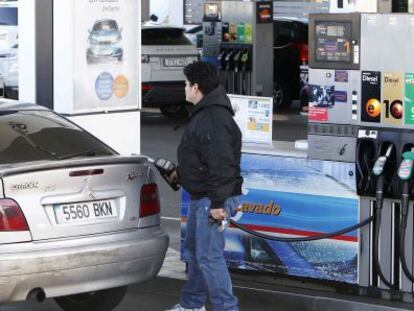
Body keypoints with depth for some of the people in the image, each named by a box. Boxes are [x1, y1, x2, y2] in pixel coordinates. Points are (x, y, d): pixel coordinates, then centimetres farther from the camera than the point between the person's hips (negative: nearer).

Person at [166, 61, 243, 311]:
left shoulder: (215, 119, -23)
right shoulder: (204, 113, 12)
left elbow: (221, 164, -27)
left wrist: (218, 203, -28)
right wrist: (182, 173, 34)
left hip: (212, 199, -11)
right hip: (200, 197, 11)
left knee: (209, 256, -9)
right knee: (194, 251, 20)